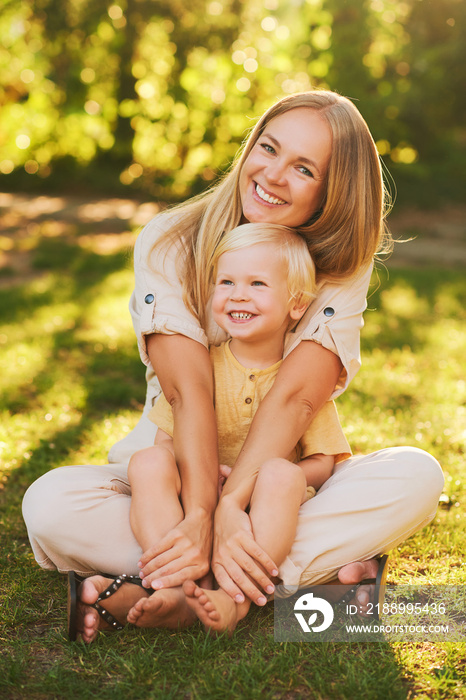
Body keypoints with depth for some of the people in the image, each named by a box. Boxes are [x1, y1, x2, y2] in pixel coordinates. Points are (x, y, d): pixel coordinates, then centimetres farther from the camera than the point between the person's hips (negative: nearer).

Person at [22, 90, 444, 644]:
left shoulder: (343, 268, -7)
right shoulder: (167, 245, -10)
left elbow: (296, 396, -20)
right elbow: (188, 389, -22)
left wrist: (229, 506, -33)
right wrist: (202, 514, -35)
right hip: (170, 472, -1)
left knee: (417, 476, -25)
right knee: (50, 504, -27)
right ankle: (311, 572, -29)